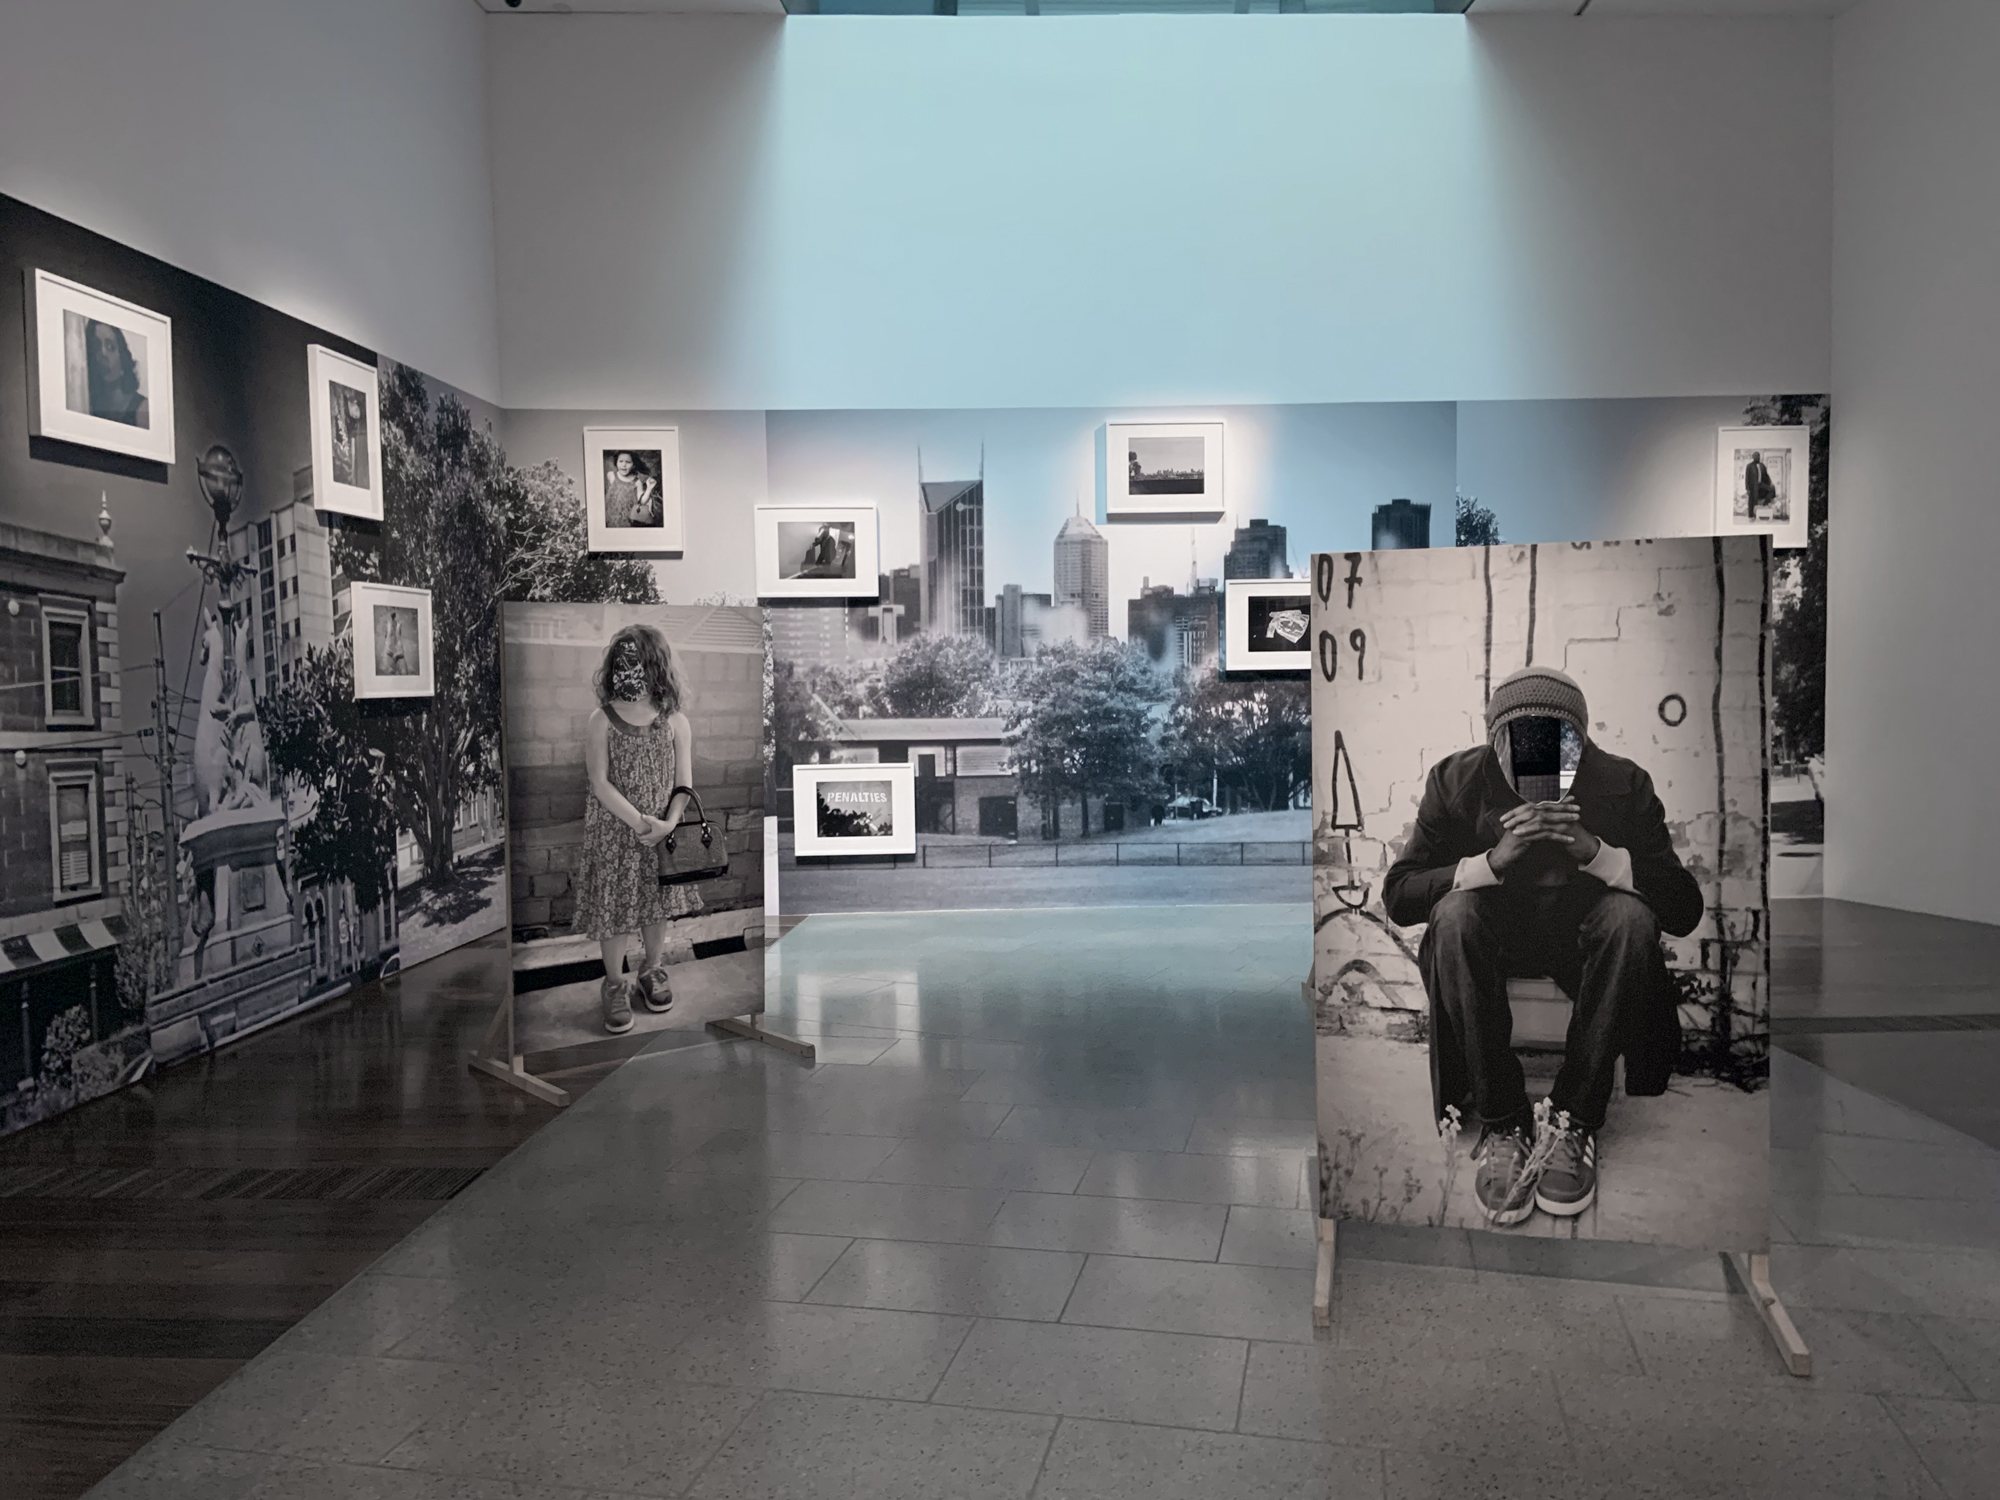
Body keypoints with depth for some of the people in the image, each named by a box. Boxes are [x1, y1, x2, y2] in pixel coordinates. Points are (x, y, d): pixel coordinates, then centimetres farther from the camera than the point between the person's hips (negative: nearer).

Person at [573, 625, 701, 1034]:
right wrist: (639, 822, -22)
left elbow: (683, 783, -5)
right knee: (614, 908, 5)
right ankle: (615, 984, 24)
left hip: (663, 833, 2)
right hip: (614, 832, -2)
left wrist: (669, 823, -21)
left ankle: (652, 970, 39)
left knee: (657, 906, 16)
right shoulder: (600, 720, -11)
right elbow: (600, 784, -13)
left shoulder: (675, 721, -5)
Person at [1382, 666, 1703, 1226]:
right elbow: (1397, 896, -18)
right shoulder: (1457, 780, -12)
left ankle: (1573, 1120, -24)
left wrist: (1594, 852, -31)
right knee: (1455, 915, -33)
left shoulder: (1623, 785, -11)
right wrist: (1493, 861, -33)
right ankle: (1502, 1125, -26)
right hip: (1496, 929, 0)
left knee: (1632, 916, -32)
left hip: (1583, 932, 1)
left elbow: (1686, 908, -16)